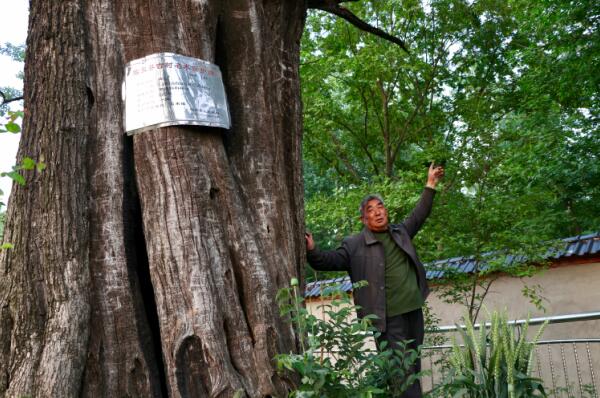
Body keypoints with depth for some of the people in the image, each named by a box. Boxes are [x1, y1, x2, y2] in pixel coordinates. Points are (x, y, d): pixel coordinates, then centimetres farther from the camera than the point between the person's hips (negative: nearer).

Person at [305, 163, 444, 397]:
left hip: (414, 310, 6)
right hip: (389, 317, -6)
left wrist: (430, 185, 22)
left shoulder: (400, 232, 13)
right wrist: (312, 252, -28)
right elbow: (330, 260, -9)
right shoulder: (354, 245, -3)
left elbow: (419, 214, 24)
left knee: (414, 367, 17)